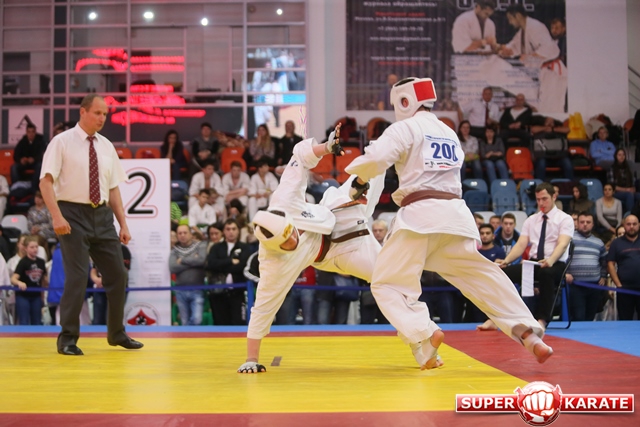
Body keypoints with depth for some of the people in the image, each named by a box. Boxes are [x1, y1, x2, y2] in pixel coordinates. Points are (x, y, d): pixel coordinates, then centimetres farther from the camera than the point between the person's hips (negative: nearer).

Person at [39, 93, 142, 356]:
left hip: (102, 215, 6)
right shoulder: (62, 142, -5)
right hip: (73, 214, -6)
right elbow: (46, 180, -11)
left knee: (117, 275, 8)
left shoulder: (106, 147, 11)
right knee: (77, 276, -10)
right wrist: (57, 216, -22)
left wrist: (123, 224, 9)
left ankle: (116, 333, 26)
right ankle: (68, 338, 5)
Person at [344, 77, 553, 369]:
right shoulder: (449, 134, 23)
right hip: (454, 213, 6)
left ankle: (424, 333, -21)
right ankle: (529, 334, 7)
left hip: (420, 214, -6)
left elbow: (376, 158, -14)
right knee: (484, 276, 14)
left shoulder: (405, 128, 1)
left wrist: (358, 180, 5)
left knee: (387, 283, 1)